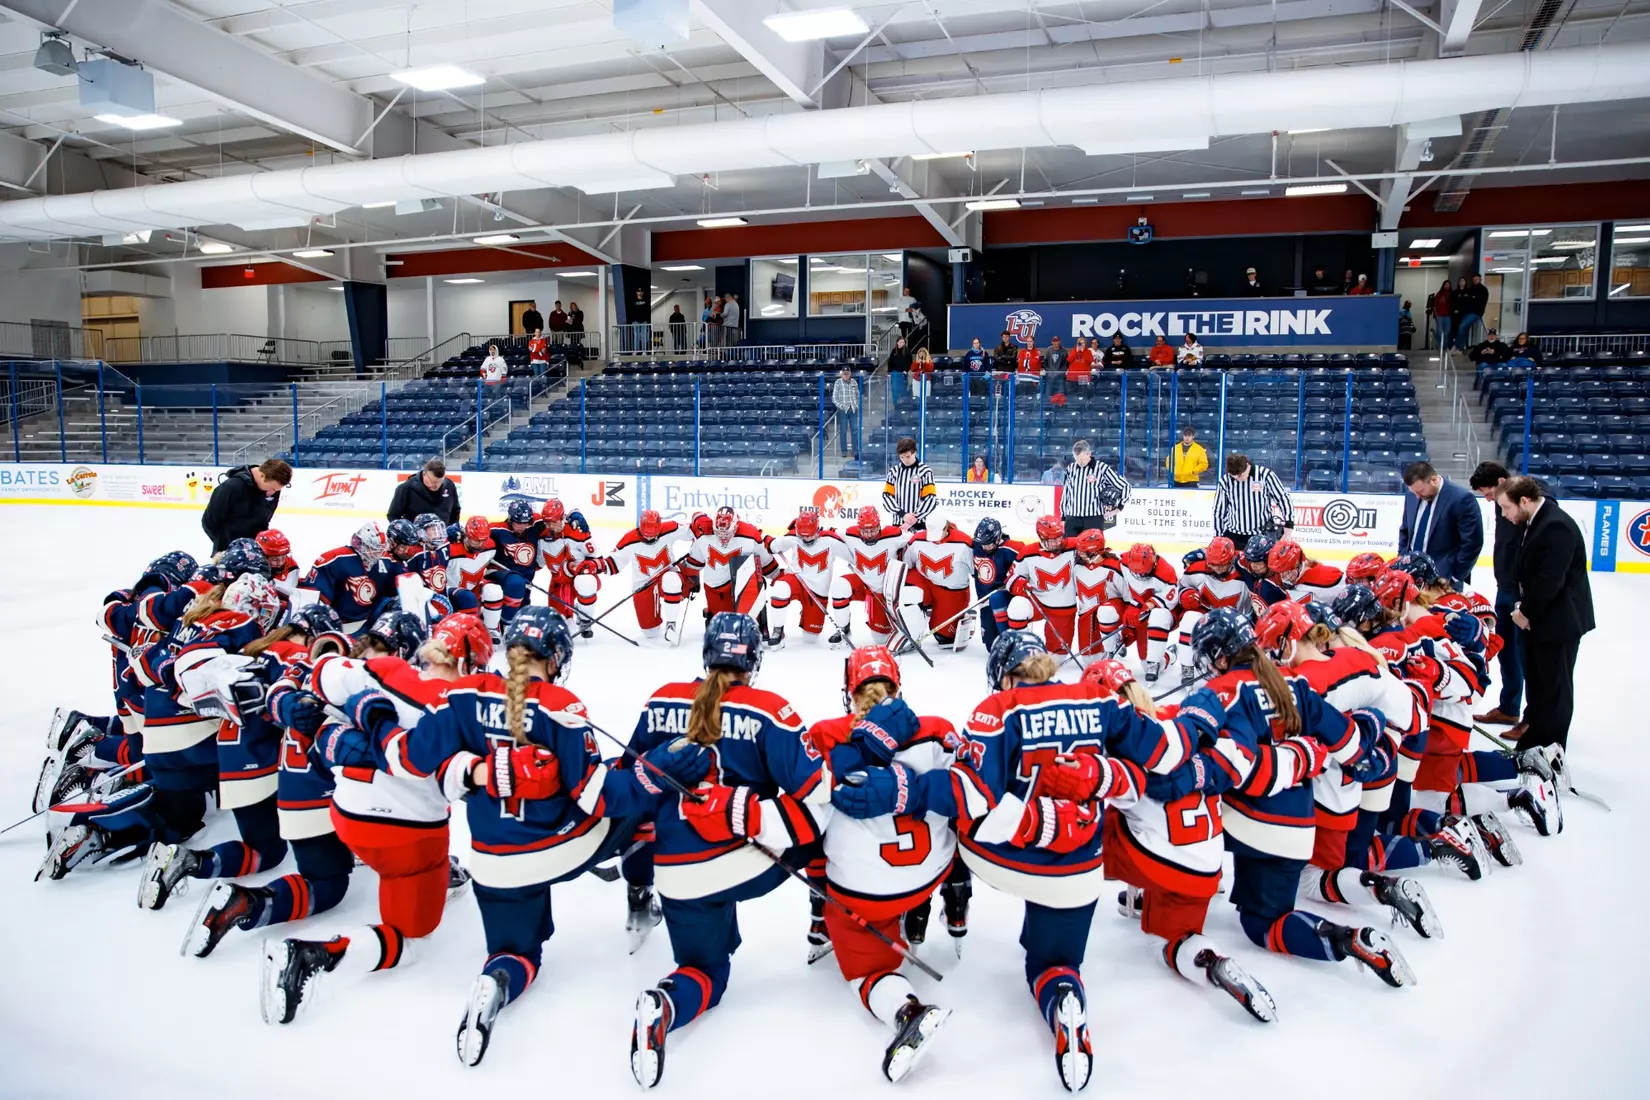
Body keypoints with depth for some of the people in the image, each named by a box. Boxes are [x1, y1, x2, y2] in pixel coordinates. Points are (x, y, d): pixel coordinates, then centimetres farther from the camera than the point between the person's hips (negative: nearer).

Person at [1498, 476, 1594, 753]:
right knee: (1536, 683, 17)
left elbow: (1550, 580, -26)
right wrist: (1523, 606, 2)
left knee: (1555, 688, 2)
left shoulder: (1557, 526, -23)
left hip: (1559, 621, -10)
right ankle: (1533, 744, 29)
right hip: (1538, 618, 10)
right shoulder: (1535, 521, 7)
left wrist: (1526, 612, -14)